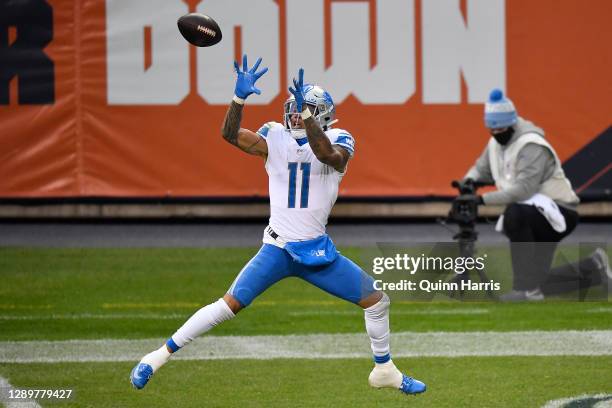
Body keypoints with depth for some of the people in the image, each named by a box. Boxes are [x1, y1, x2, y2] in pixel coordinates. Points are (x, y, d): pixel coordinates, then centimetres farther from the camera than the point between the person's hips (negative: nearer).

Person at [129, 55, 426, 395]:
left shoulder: (339, 141, -6)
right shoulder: (276, 138, -2)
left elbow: (326, 154, -30)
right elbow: (231, 135, -17)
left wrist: (307, 117, -43)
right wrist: (240, 98, -32)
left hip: (318, 250, 2)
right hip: (278, 248, -1)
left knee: (376, 300, 2)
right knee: (230, 305, -16)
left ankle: (384, 370, 24)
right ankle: (161, 355, -10)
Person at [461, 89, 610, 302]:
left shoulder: (532, 146, -23)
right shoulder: (495, 143, 4)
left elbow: (523, 189, -33)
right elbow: (481, 169, 16)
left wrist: (482, 199, -37)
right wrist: (469, 181, -10)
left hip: (559, 213, -9)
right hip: (535, 218, 9)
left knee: (515, 214, -39)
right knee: (536, 282, 12)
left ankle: (527, 289, -31)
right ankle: (592, 268, 32)